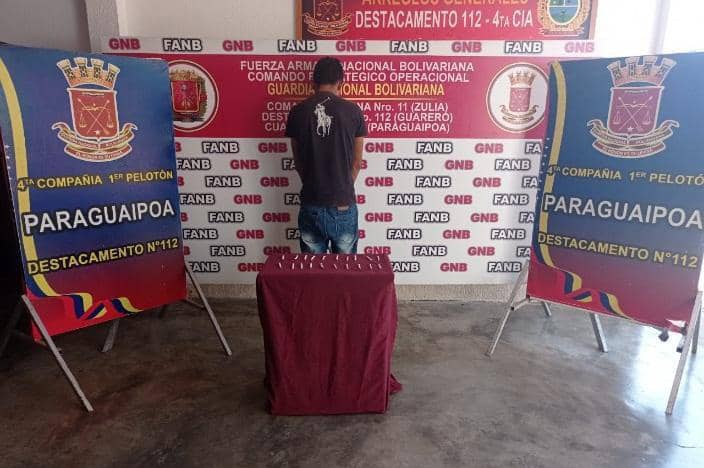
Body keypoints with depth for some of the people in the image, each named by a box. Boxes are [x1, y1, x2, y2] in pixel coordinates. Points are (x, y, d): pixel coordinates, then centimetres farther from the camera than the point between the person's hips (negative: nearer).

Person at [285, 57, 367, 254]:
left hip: (311, 205, 1)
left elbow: (298, 161, 6)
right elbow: (356, 163, 3)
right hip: (343, 206, -1)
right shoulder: (353, 111, -5)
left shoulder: (298, 111, -2)